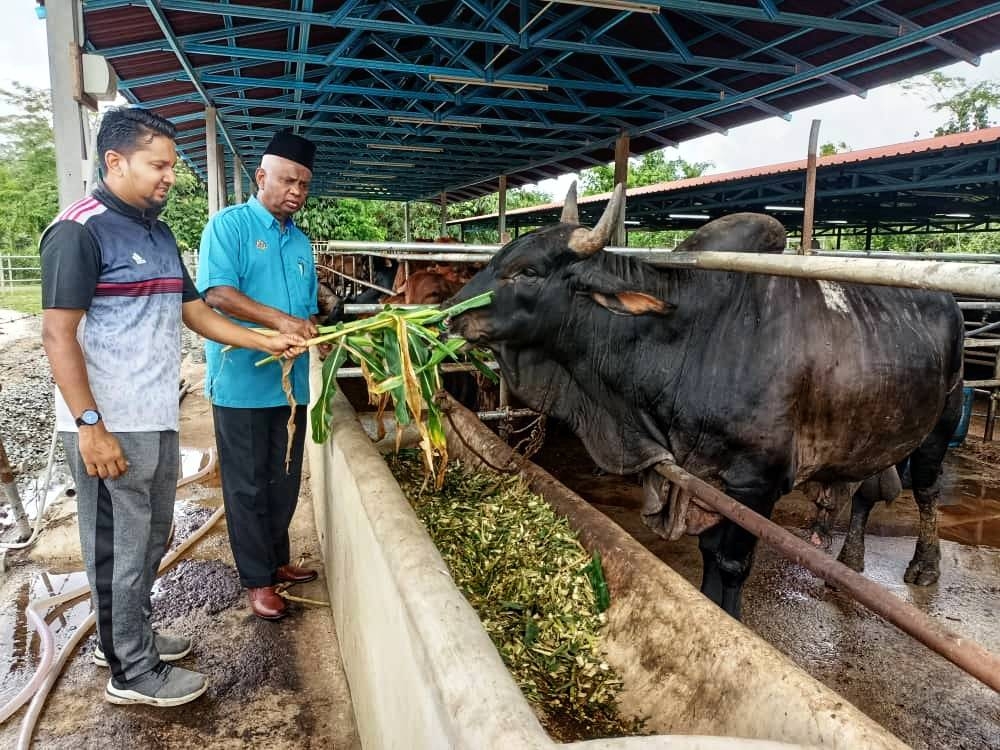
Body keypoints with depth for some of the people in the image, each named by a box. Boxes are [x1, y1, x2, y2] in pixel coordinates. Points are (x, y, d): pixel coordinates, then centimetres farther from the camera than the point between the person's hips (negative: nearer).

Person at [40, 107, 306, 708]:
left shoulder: (160, 235, 13)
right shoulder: (79, 231, -12)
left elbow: (196, 313, 16)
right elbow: (58, 334, -16)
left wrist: (267, 342, 7)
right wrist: (90, 425, -20)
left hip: (159, 421, 9)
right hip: (111, 427, -8)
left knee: (152, 539, 20)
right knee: (120, 549, 5)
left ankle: (126, 635, 39)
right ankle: (132, 672, 20)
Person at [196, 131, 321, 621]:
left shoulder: (301, 242, 15)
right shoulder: (229, 225, -5)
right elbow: (216, 293, -17)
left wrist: (317, 333, -3)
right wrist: (279, 320, -27)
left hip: (290, 380, 6)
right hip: (242, 381, -6)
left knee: (284, 482, 15)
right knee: (247, 485, 5)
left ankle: (277, 560, 32)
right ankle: (257, 579, 17)